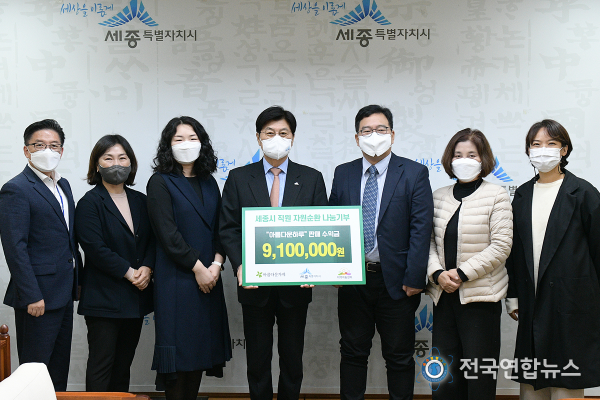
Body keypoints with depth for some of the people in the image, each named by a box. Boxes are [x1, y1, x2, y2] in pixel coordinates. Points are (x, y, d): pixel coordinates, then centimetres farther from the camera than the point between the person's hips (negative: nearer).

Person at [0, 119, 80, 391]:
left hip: (64, 294, 8)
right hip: (38, 296, -8)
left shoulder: (63, 185, 14)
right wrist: (31, 296, -20)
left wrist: (75, 281, 14)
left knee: (60, 366, 15)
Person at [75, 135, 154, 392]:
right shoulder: (89, 203, -5)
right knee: (101, 365, 0)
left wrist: (147, 268, -10)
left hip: (135, 298, 6)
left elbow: (153, 240, 8)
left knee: (124, 363, 12)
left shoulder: (140, 201, 11)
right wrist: (129, 272, -15)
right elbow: (95, 248, -14)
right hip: (104, 299, -5)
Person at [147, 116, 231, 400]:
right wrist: (198, 267, -11)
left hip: (209, 278, 6)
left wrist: (216, 264, -5)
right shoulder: (160, 182, -3)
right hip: (177, 278, -5)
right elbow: (167, 233, -11)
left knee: (202, 345, 8)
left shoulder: (209, 183, 14)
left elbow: (220, 228, 11)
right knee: (180, 347, -2)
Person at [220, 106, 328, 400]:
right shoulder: (238, 178, 3)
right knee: (257, 358, 11)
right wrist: (239, 265, -15)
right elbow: (228, 228, 0)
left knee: (292, 357, 12)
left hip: (296, 284, 0)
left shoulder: (311, 178, 4)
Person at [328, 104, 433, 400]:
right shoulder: (343, 174, 8)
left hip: (395, 281, -3)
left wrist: (414, 278, -14)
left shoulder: (414, 173, -3)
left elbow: (421, 229, -8)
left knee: (399, 357, 8)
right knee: (353, 352, 13)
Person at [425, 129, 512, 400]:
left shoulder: (496, 195, -3)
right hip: (444, 295, 4)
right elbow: (429, 242, 9)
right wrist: (437, 273, -9)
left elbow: (501, 246, -9)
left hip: (481, 296, -4)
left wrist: (462, 273, -14)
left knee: (478, 376, 1)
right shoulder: (439, 197, 10)